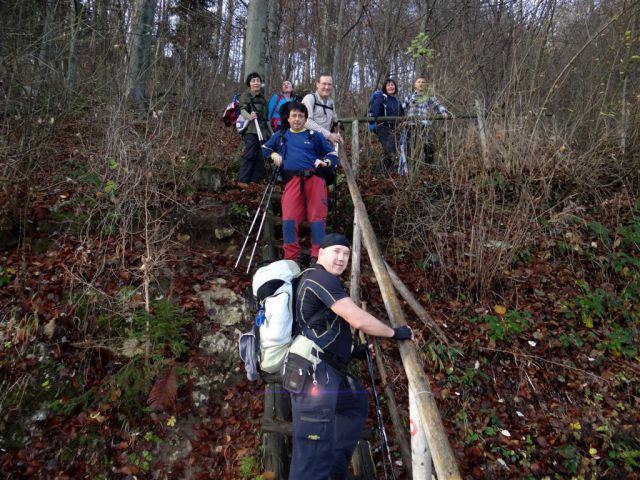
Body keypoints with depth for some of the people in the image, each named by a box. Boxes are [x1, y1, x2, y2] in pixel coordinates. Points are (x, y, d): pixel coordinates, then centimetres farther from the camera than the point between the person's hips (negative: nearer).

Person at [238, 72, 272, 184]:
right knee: (249, 154, -16)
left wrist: (271, 133, 29)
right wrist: (249, 116, -32)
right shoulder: (246, 95, 6)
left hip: (263, 130, 6)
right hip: (251, 129, -6)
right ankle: (243, 181, -17)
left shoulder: (262, 96, 25)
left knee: (260, 156, 0)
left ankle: (255, 181, 3)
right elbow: (243, 110, -10)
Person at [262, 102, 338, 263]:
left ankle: (318, 259, -7)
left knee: (318, 218, -9)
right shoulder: (281, 136, 25)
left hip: (315, 179, 0)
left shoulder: (314, 136, 20)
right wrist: (274, 154, 15)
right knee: (289, 219, -15)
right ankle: (292, 259, -10)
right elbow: (265, 149, 36)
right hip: (292, 181, 1)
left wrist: (325, 162, -1)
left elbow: (332, 154, 21)